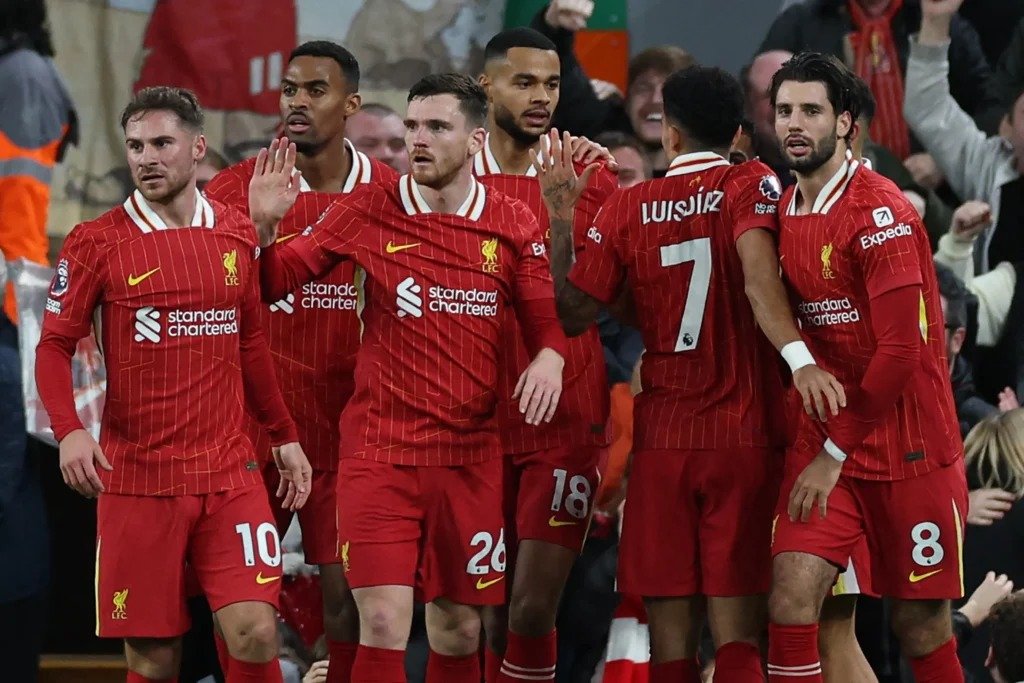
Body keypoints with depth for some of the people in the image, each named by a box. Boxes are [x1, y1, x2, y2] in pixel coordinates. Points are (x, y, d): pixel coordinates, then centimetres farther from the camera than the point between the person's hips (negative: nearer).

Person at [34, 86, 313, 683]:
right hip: (136, 477, -2)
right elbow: (54, 347, -1)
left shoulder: (237, 235, 8)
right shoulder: (97, 244, -1)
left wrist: (284, 436, 18)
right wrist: (69, 431, -18)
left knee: (256, 635, -11)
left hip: (228, 474, 2)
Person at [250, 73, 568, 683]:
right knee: (383, 625, -12)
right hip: (380, 450, -2)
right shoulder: (369, 211, 0)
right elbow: (278, 280, 4)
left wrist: (549, 357, -13)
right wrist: (266, 225, -15)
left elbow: (548, 320, 9)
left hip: (470, 455, 2)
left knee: (459, 630, 9)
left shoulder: (514, 224, 3)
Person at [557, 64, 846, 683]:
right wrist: (799, 359, -32)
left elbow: (574, 313, 5)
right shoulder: (750, 184, -1)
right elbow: (758, 276, -20)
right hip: (744, 437, -2)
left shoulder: (627, 208, 5)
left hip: (661, 440, 2)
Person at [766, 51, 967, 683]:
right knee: (792, 598, -11)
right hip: (824, 439, 5)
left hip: (909, 447, -5)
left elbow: (900, 351, -19)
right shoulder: (784, 212, 7)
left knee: (921, 625, 3)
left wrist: (836, 453, -16)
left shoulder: (881, 213, -14)